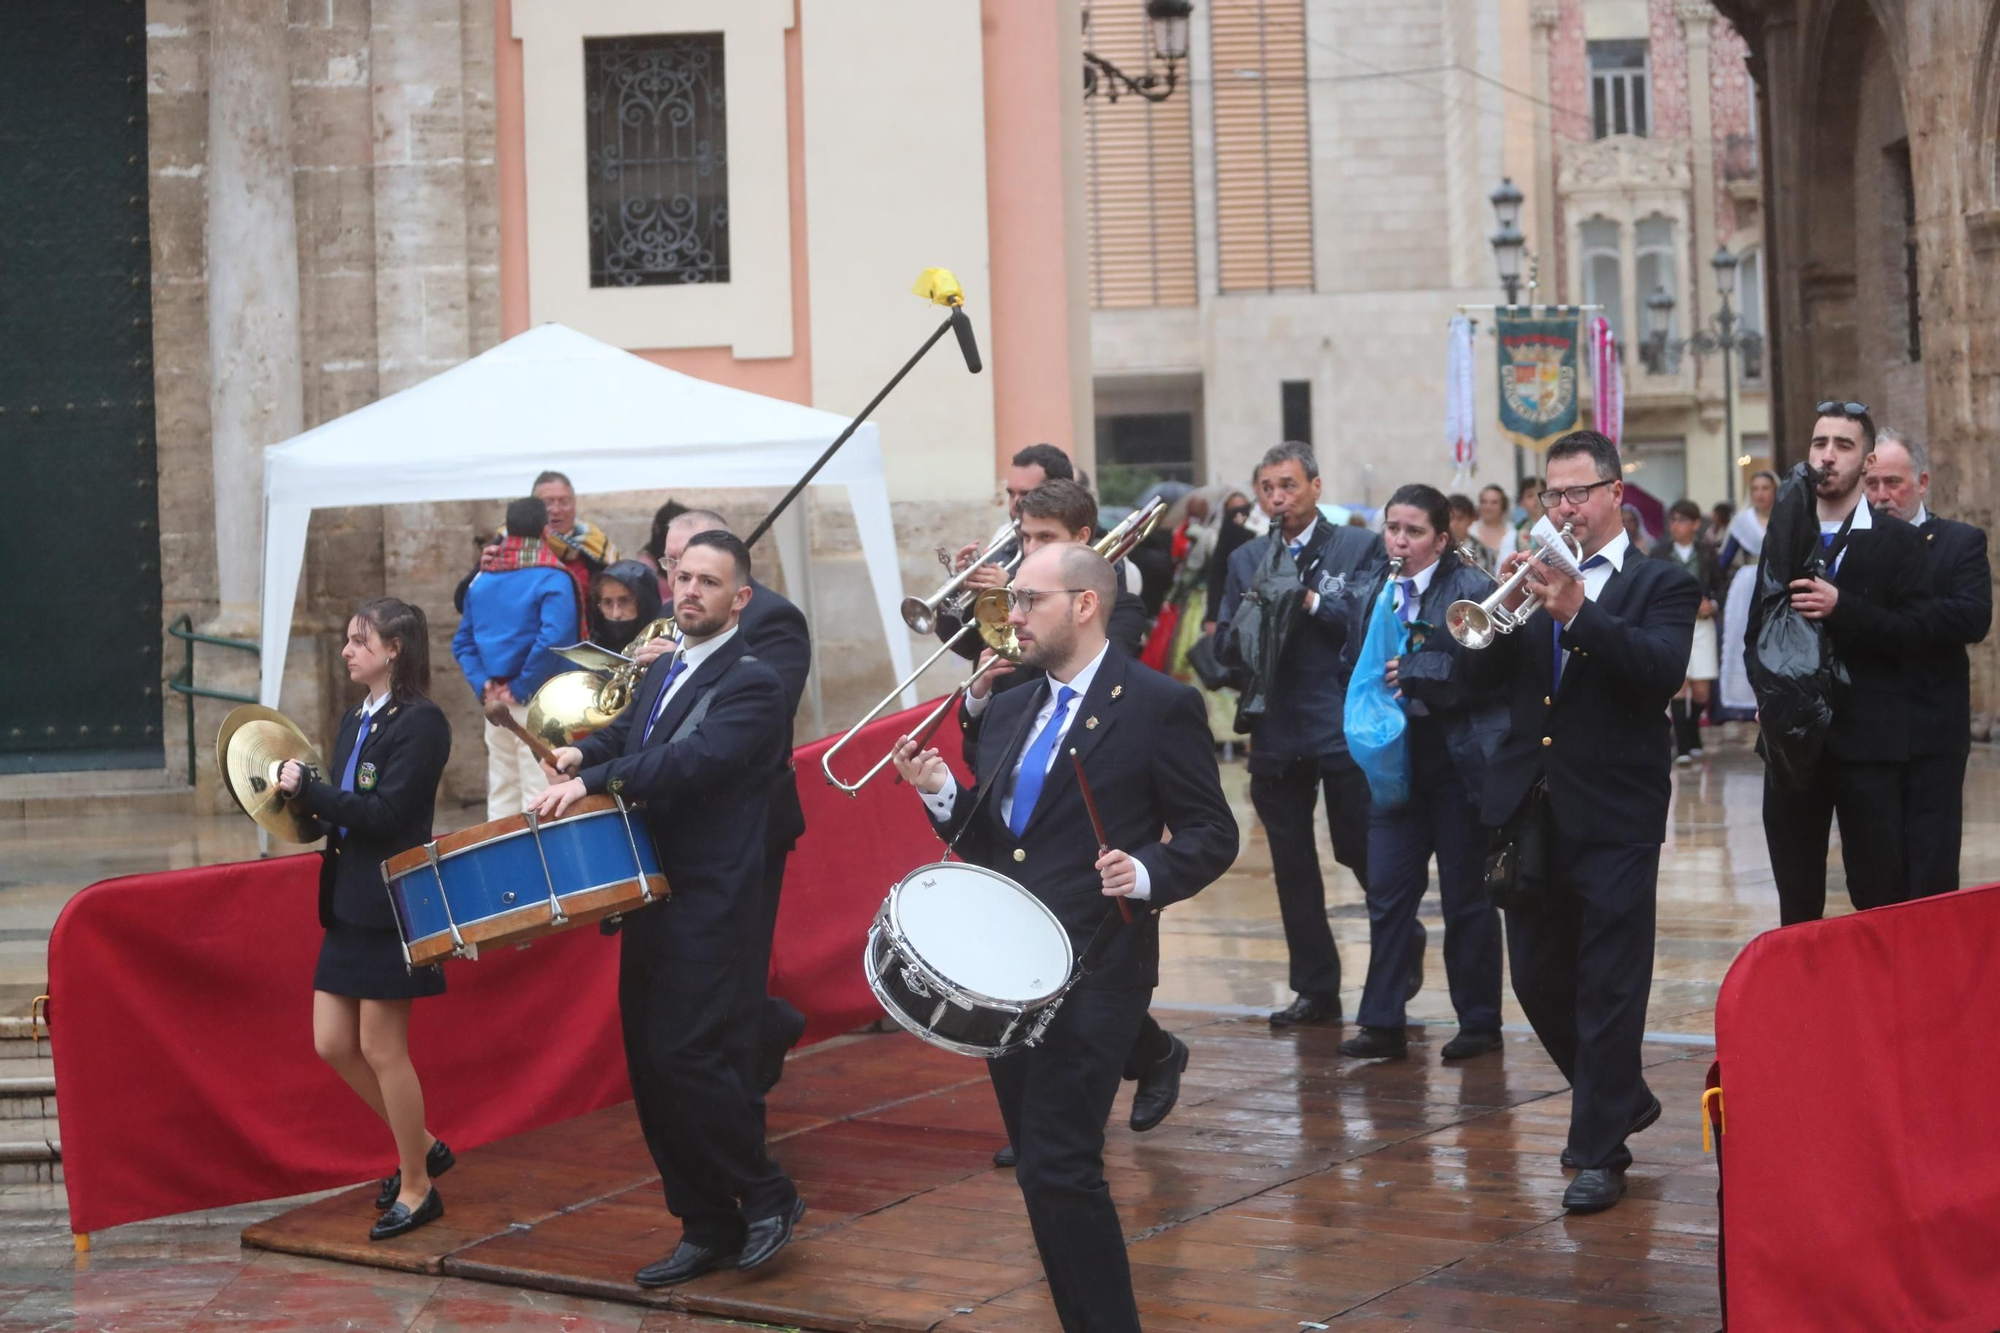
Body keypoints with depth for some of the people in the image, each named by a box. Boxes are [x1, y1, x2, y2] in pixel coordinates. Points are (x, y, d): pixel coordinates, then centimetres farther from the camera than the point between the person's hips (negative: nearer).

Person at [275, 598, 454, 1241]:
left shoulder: (421, 722, -13)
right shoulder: (357, 719, 13)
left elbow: (383, 815, -20)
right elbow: (345, 810, 13)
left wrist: (307, 787, -19)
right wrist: (300, 794, -3)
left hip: (391, 907, -9)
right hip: (348, 903, 9)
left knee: (381, 1048, -1)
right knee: (334, 1044, 9)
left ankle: (416, 1188, 14)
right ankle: (422, 1147, 26)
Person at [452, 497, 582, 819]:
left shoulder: (482, 578, 10)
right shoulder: (552, 579, -11)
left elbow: (462, 641, 13)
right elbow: (552, 639, -22)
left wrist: (483, 684, 5)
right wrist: (522, 688, -13)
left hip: (496, 704, 6)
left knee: (500, 799, 12)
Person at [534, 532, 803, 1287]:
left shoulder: (753, 683, -10)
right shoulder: (663, 672, 17)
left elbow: (693, 759, -23)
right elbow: (626, 737, 15)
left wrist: (593, 782, -29)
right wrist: (581, 755, -7)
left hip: (711, 905, -8)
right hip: (649, 899, 8)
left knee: (686, 1059, -13)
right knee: (651, 1064, 8)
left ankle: (767, 1197, 8)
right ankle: (707, 1229, 18)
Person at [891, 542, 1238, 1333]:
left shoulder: (1159, 706, -6)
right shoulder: (1009, 711, 14)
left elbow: (1213, 835, -6)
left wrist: (1146, 874, -23)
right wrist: (942, 794, -3)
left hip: (1094, 971, -7)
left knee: (1060, 1166, -12)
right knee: (1044, 1170, 12)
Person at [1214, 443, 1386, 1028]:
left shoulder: (1359, 546, 0)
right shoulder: (1246, 559, 12)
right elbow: (1225, 648, 9)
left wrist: (1312, 601, -17)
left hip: (1344, 726, -4)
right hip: (1275, 733, 4)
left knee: (1361, 851, 1)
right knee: (1292, 864, 7)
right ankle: (1315, 990, 15)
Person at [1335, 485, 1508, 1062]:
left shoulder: (1472, 589, -8)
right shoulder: (1368, 596, 10)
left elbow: (1493, 673, -14)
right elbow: (1353, 669, 14)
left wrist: (1420, 678, -19)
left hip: (1460, 762, -5)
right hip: (1394, 760, 5)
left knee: (1467, 896, 4)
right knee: (1387, 890, 1)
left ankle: (1479, 1022, 15)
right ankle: (1382, 1022, 7)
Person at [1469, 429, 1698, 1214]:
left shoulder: (1661, 585, 1)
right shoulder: (1533, 578, 14)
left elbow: (1665, 666, -18)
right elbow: (1480, 671, 3)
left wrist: (1577, 610, -27)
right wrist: (1505, 606, -14)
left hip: (1614, 817, -5)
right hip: (1528, 809, 5)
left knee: (1609, 988, -3)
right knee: (1536, 978, 12)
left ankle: (1600, 1151, 6)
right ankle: (1623, 1099, 33)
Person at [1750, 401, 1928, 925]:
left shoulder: (1897, 542, 1)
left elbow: (1916, 633, -8)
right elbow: (1755, 631, 14)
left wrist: (1841, 607, -21)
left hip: (1868, 741, -3)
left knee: (1881, 900, -1)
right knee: (1797, 903, 9)